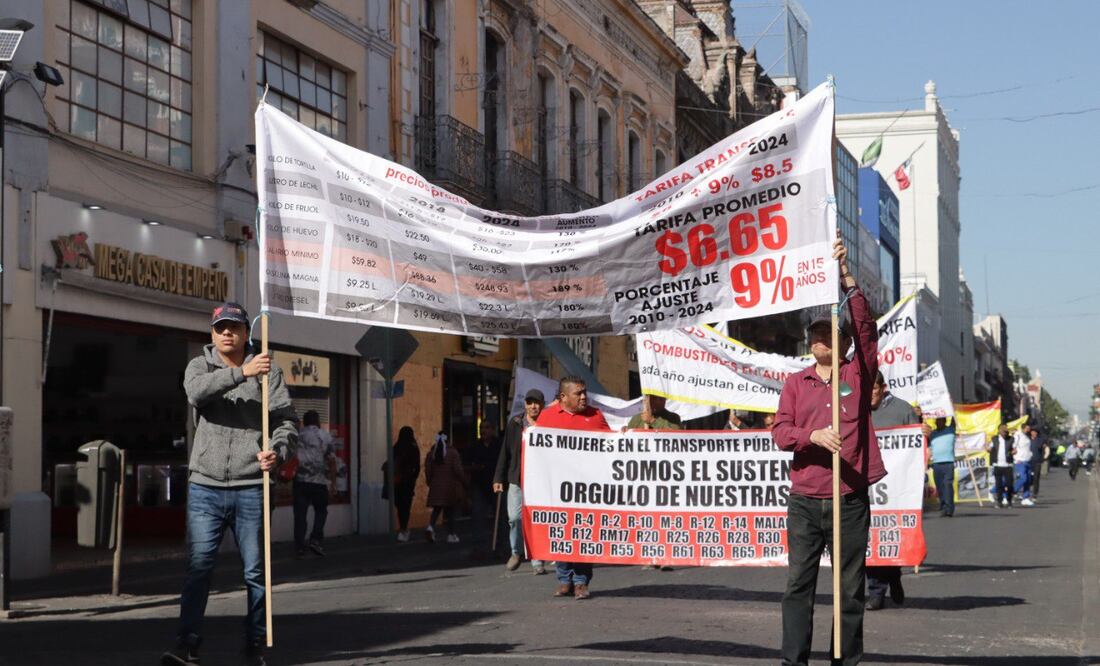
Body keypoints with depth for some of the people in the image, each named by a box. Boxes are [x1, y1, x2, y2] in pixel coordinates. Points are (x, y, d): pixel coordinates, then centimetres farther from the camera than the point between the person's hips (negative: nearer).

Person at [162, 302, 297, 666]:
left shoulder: (267, 372, 5)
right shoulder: (200, 365, 8)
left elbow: (286, 420, -1)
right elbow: (197, 392, -16)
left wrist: (278, 451, -22)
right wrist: (241, 373, -28)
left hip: (251, 488, 0)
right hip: (205, 488, 0)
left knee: (256, 571, 4)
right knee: (198, 567, -3)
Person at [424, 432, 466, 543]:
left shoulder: (431, 454, 2)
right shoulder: (453, 453, -9)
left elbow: (427, 470, 3)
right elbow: (458, 469, -12)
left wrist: (430, 483, 17)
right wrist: (464, 482, -1)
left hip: (436, 487, 3)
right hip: (451, 486, -3)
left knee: (437, 509, 10)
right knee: (450, 511, 6)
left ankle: (431, 526, -17)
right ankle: (451, 535, 9)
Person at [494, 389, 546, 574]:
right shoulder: (514, 423, 6)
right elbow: (505, 451, 9)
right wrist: (499, 478, 6)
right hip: (517, 478, 2)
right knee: (514, 517, -2)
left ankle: (537, 561, 6)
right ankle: (516, 552, 23)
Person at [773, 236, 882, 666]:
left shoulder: (858, 375, 6)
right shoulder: (795, 384, 11)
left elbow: (867, 329, -8)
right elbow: (780, 431, 1)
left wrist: (847, 279, -17)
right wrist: (814, 436, -19)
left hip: (851, 501, -1)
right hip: (805, 501, 1)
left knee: (850, 589, 4)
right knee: (798, 584, 0)